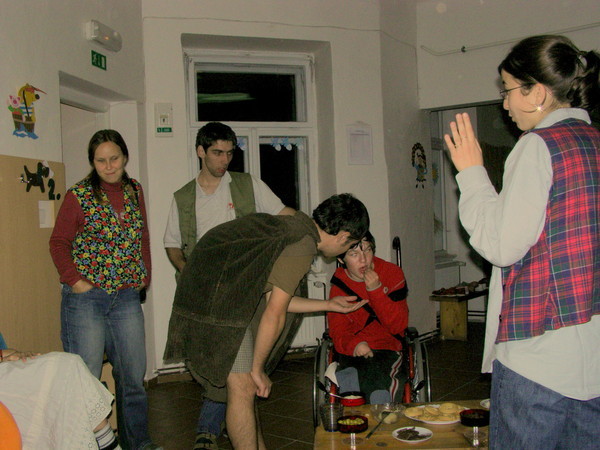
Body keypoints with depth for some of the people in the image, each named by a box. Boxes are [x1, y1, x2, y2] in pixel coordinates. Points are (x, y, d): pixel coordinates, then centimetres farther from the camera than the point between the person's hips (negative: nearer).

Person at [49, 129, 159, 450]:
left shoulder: (134, 191, 10)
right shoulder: (79, 195, -4)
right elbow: (58, 243, 0)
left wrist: (144, 276, 8)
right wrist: (75, 280, -10)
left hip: (127, 296, 5)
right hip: (85, 297, -4)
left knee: (133, 375, 10)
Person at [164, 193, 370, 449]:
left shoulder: (293, 224, 13)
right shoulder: (304, 245, -15)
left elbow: (274, 298, 17)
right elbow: (274, 315, -16)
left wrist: (329, 305, 26)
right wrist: (258, 369, -6)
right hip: (217, 304, -10)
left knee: (244, 388, 16)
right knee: (243, 389, -4)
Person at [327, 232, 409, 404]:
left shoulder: (392, 273, -1)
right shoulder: (339, 283, 3)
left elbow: (398, 326, -8)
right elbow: (338, 329, -1)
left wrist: (376, 290, -19)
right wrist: (354, 344, -25)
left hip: (387, 348, -1)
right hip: (353, 353, 1)